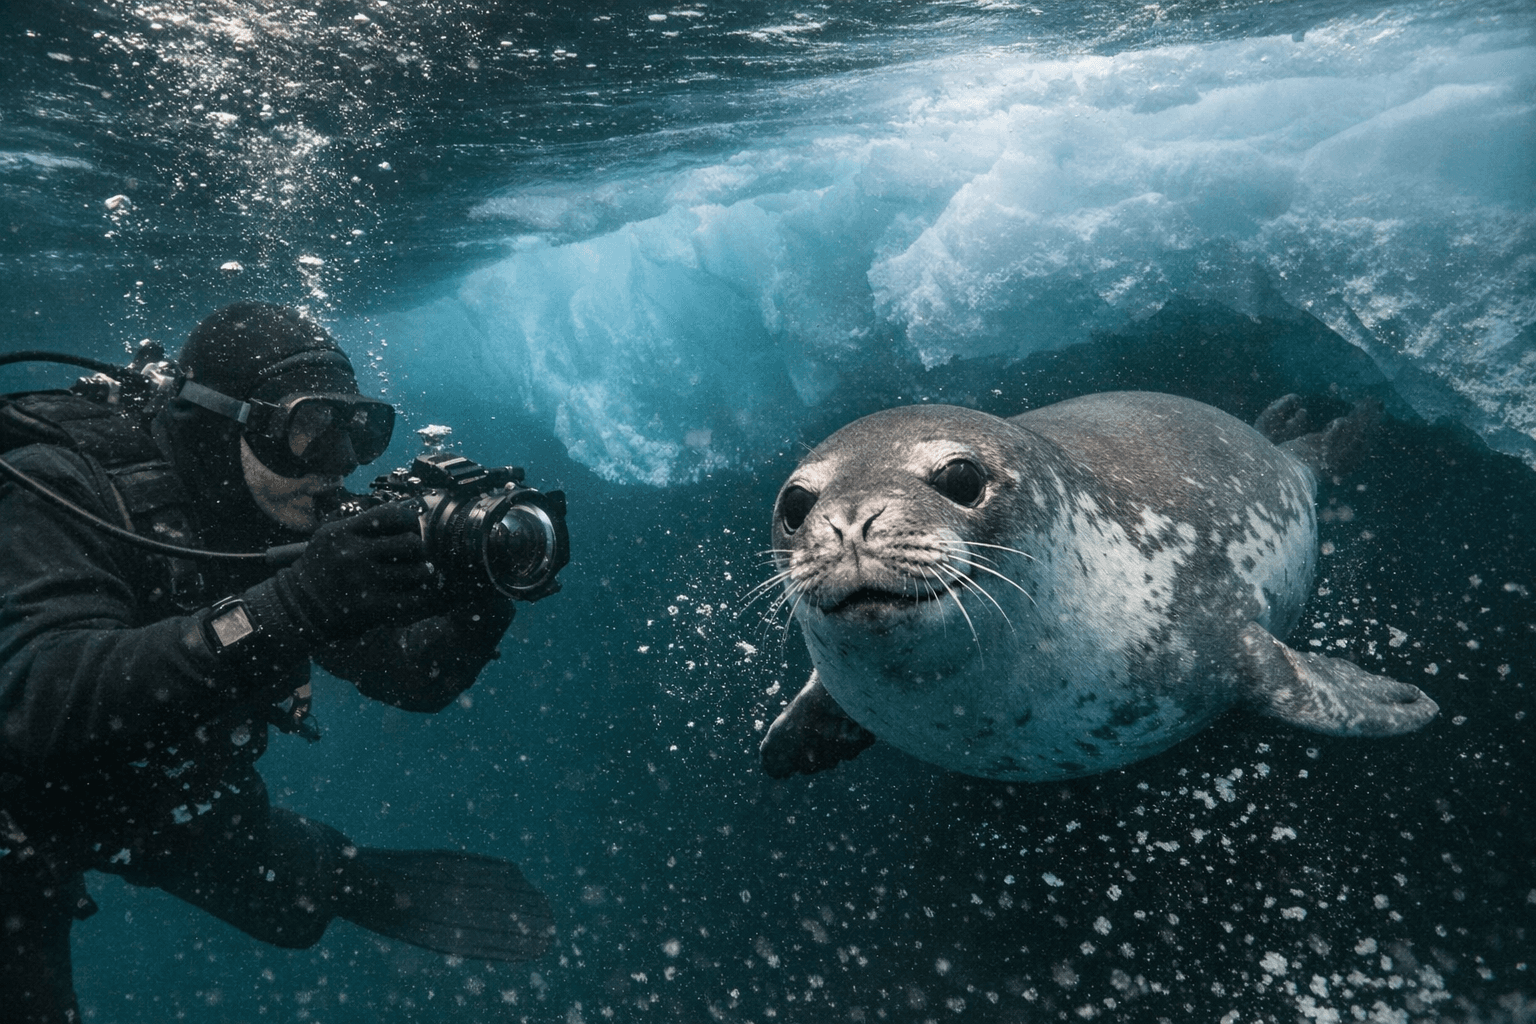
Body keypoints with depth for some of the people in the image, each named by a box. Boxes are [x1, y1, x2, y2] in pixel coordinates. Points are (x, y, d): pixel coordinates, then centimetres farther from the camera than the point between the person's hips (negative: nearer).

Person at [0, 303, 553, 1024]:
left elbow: (416, 679, -15)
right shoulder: (69, 498, -32)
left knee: (296, 908, 16)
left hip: (179, 798, 4)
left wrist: (485, 597, -36)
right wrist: (292, 606, -57)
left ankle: (357, 883, 45)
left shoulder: (307, 525, -16)